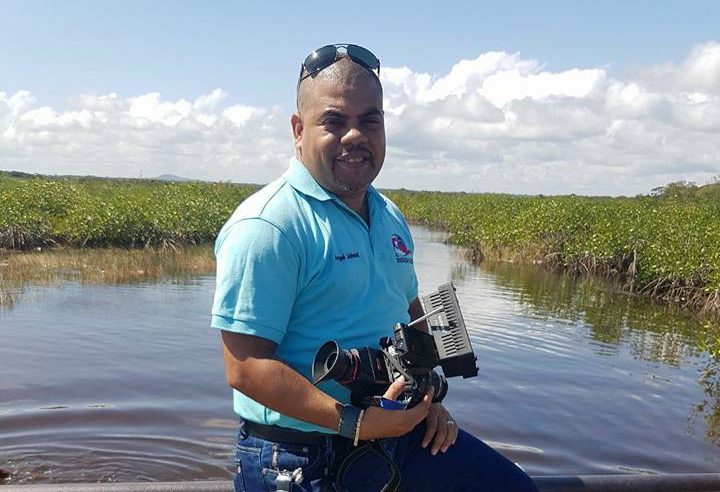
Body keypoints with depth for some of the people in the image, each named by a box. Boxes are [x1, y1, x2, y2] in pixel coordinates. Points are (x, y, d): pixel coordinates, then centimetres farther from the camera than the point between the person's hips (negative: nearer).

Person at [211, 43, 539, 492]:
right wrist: (353, 421, -25)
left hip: (401, 436, 7)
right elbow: (245, 366, -21)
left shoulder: (391, 218, 8)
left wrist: (429, 396, 8)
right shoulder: (267, 227, -18)